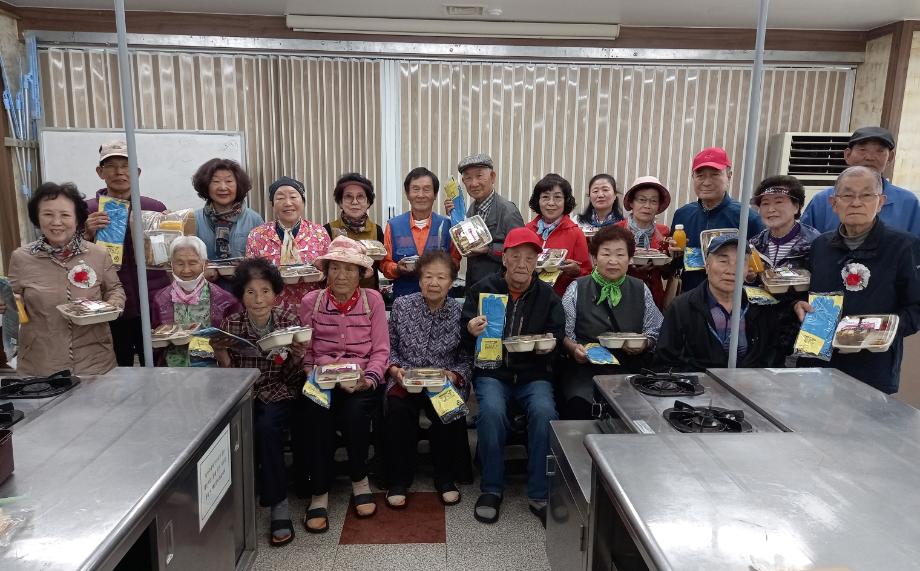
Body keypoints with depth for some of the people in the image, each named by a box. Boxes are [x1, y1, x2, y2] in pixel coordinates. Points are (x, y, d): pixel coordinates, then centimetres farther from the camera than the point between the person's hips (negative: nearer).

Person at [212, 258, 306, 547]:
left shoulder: (289, 320, -5)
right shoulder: (230, 324, -2)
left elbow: (292, 378, -3)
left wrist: (297, 355, -23)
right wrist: (220, 353, -17)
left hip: (279, 394, -1)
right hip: (244, 395, 1)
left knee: (266, 427, -32)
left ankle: (278, 505, -14)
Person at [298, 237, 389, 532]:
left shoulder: (373, 299, 3)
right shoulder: (311, 302, 6)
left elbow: (381, 350, 1)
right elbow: (305, 351, 8)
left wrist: (368, 380, -14)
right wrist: (311, 376, -11)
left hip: (362, 380, -1)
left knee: (355, 412, -31)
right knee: (316, 415, -30)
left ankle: (359, 481, -2)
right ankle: (319, 493, -12)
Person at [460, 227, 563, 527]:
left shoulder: (547, 295, 7)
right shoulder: (482, 289, 3)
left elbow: (557, 337, 8)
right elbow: (463, 336, 3)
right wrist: (471, 331, -21)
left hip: (533, 375, 1)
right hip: (492, 372, -1)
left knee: (545, 412, -28)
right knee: (492, 411, -31)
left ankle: (540, 494, -11)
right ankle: (491, 489, -9)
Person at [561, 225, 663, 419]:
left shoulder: (641, 290, 14)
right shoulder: (577, 289, 7)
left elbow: (655, 332, 14)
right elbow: (563, 333, 2)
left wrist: (644, 344, -6)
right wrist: (574, 348, -16)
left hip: (631, 372, 2)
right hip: (586, 369, -2)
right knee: (578, 404, -31)